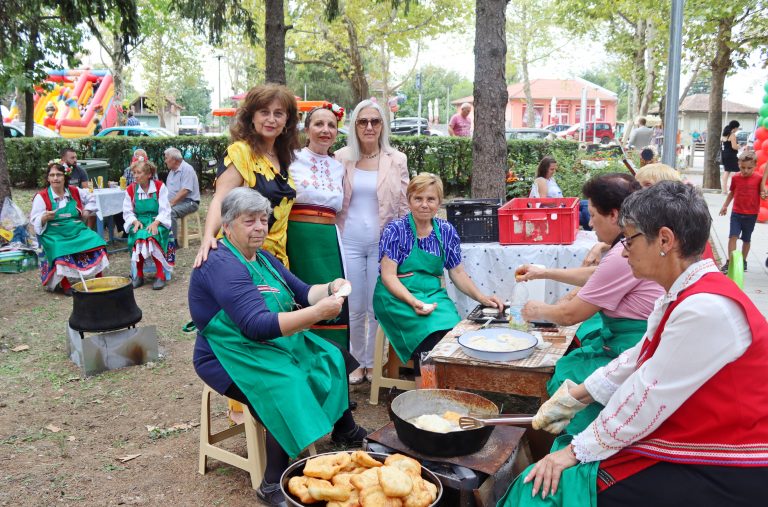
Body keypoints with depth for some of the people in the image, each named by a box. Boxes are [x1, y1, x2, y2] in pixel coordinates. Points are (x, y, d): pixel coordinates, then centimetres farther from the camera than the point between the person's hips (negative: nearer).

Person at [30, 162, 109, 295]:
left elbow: (91, 199, 26)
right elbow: (35, 221, -5)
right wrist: (45, 218, -26)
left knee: (97, 242, -19)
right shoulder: (41, 197, -4)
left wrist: (87, 211, 11)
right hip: (55, 234, -3)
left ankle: (99, 277, -4)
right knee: (61, 251, -34)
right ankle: (65, 284, -17)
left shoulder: (75, 191, 6)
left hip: (78, 230, 4)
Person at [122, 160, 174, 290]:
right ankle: (139, 275, -21)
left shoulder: (160, 187, -2)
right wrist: (135, 221, -15)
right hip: (138, 222, 2)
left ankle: (160, 274, -26)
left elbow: (165, 211, -6)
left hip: (157, 222, -2)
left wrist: (155, 223, -22)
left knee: (151, 236, -35)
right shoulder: (131, 189, 5)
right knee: (138, 236, -32)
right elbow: (127, 212, 6)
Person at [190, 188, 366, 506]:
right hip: (235, 358, -10)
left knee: (334, 358, 10)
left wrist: (330, 289, -15)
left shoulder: (262, 257, 8)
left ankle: (345, 431, 27)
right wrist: (318, 312, -37)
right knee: (289, 393, -29)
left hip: (277, 342, 10)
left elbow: (302, 292, 6)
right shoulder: (222, 265, -23)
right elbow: (257, 325, -32)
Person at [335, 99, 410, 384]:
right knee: (355, 308, 7)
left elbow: (405, 206, 4)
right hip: (350, 242, 1)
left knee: (377, 307, 6)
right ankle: (357, 361, 26)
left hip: (383, 242, -1)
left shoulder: (397, 161, 1)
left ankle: (373, 362, 24)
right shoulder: (341, 158, 3)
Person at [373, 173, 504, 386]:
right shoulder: (395, 229, -6)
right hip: (398, 297, -4)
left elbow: (458, 273, 12)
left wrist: (481, 298, -3)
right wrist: (414, 302, -24)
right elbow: (388, 276, -10)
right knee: (432, 332, -30)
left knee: (454, 329, -27)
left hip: (433, 294, 4)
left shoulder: (446, 231, 7)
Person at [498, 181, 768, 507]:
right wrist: (573, 398, 13)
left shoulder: (707, 309, -26)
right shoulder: (682, 296, 7)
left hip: (723, 479, -9)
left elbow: (647, 396, -23)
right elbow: (636, 362, 14)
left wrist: (576, 450, -15)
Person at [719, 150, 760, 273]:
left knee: (746, 239, 12)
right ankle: (730, 262, -7)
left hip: (751, 215, -1)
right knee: (733, 236, -9)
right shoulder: (736, 178, -2)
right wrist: (725, 206, 17)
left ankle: (743, 261, 27)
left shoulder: (758, 179, -9)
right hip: (736, 213, 1)